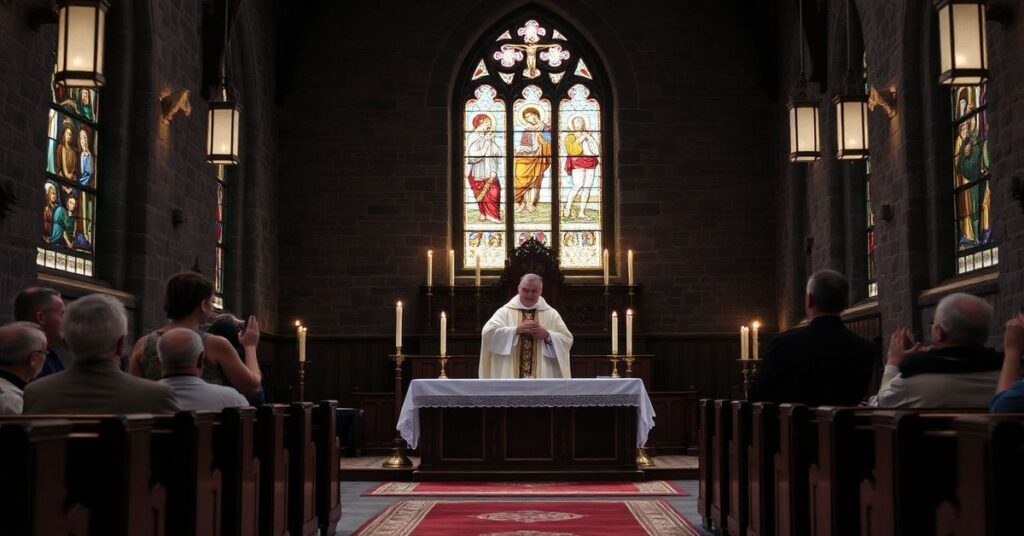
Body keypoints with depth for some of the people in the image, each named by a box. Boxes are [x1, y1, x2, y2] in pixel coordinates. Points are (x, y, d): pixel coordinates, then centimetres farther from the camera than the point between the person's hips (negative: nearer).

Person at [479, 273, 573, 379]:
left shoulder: (552, 314, 10)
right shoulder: (505, 312, 6)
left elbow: (567, 340, 5)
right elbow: (488, 333, -8)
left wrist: (547, 335, -13)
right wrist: (516, 330, -16)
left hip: (542, 377, 1)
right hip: (510, 375, -1)